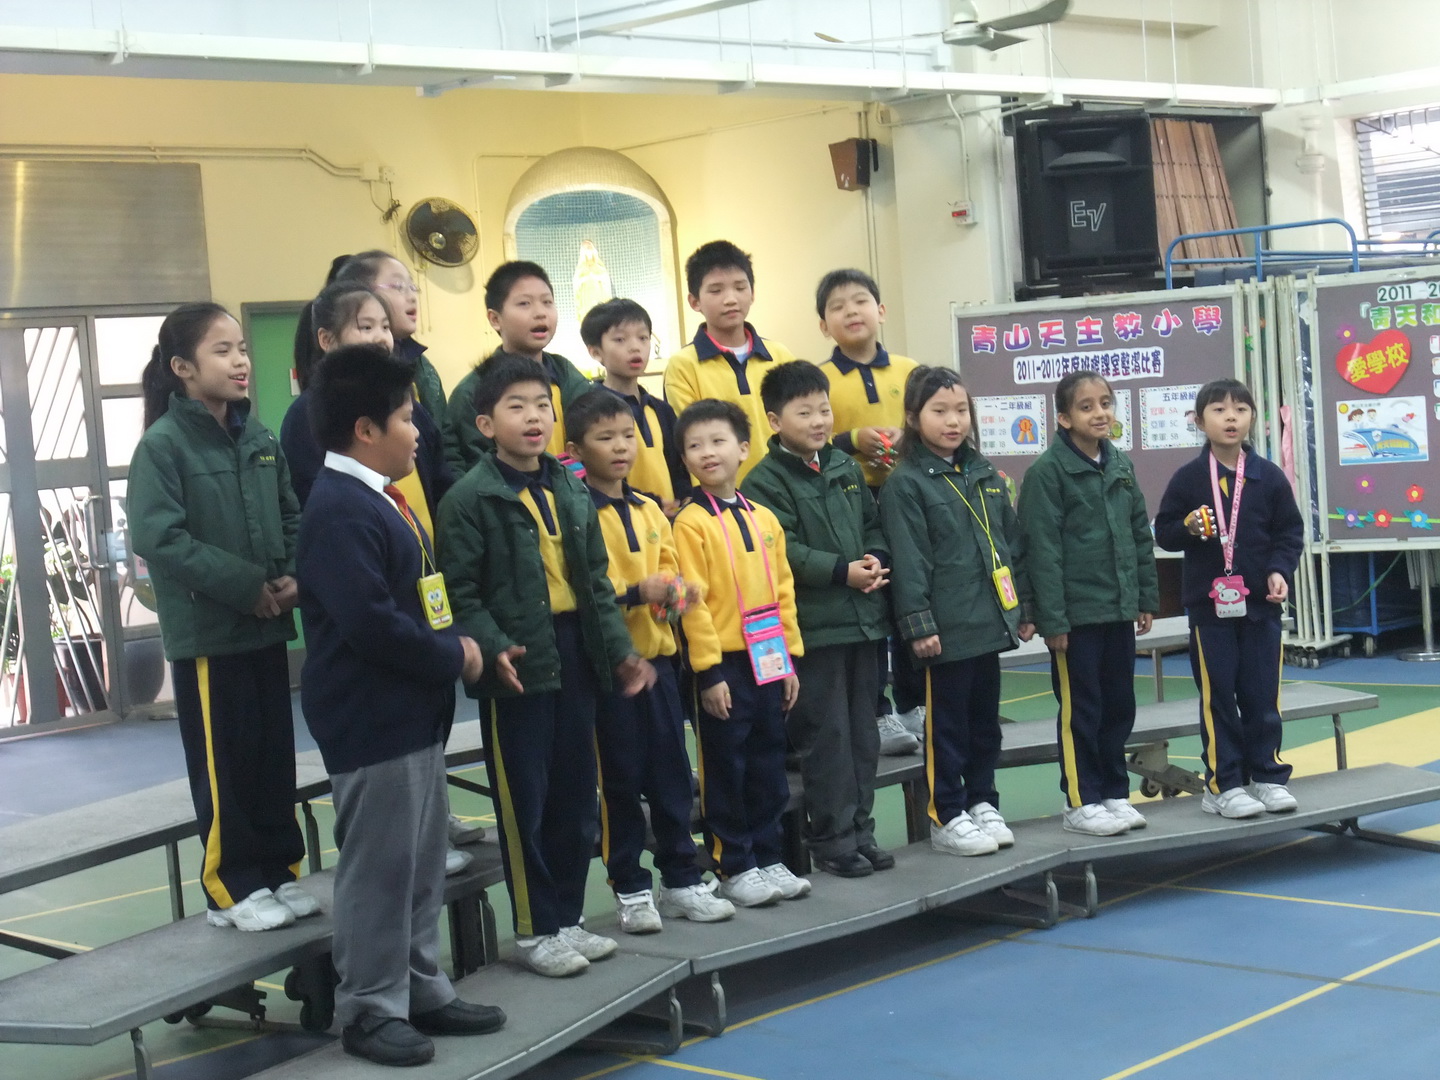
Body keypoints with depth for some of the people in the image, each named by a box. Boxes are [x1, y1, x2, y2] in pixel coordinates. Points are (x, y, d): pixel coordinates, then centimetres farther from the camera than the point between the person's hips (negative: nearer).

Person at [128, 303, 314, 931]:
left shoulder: (259, 440, 6)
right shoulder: (162, 445, -13)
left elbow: (291, 517, 13)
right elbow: (158, 538, -21)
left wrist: (293, 578, -7)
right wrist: (246, 586, -20)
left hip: (267, 626, 6)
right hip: (206, 632, -6)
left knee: (275, 755, 12)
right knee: (224, 763, 2)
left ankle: (278, 872, 24)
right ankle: (230, 889, 14)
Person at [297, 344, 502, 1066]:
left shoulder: (380, 499, 13)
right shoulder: (340, 511, -20)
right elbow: (371, 623, -27)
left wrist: (453, 646, 4)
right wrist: (452, 656, -16)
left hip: (415, 710, 10)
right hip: (371, 720, -10)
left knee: (423, 862, 17)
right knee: (378, 867, -1)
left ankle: (422, 990, 27)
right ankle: (370, 1010, 10)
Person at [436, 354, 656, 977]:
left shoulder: (571, 492, 12)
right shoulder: (471, 498, -8)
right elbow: (460, 591, -12)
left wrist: (619, 649, 8)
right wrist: (492, 647, -26)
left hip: (575, 657, 6)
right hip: (518, 663, -6)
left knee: (576, 797, 12)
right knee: (524, 802, 1)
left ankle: (567, 918, 24)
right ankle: (533, 930, 12)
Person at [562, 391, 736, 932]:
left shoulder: (650, 511, 11)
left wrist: (678, 589, -2)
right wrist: (635, 593, -23)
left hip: (656, 656, 6)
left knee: (672, 773, 10)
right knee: (620, 779, 3)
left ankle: (681, 880, 20)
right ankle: (630, 889, 13)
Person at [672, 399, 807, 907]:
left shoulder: (763, 519, 9)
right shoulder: (691, 522, -9)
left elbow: (783, 592, 12)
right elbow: (693, 603, -12)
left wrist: (790, 657, 8)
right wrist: (709, 671, -15)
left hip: (768, 663, 6)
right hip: (723, 665, -6)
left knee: (769, 769, 13)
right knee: (725, 770, 3)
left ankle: (767, 859, 24)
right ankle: (734, 868, 13)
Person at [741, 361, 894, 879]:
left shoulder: (846, 469, 12)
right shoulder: (766, 481, -9)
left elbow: (873, 523, 17)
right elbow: (782, 551, -17)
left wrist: (877, 560, -4)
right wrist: (842, 571, -19)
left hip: (862, 619, 7)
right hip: (813, 626, -7)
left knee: (863, 732, 12)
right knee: (827, 736, -2)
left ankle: (860, 830, 21)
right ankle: (832, 839, 7)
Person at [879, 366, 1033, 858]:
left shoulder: (985, 475, 13)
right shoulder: (904, 484, -8)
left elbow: (1011, 544, 17)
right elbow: (908, 561, -13)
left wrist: (1023, 606, 15)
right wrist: (919, 624, -16)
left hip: (991, 620, 7)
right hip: (947, 628, -7)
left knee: (986, 720, 14)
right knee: (947, 725, 1)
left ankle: (982, 803, 26)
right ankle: (946, 817, 10)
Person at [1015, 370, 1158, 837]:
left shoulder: (1121, 465, 8)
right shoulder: (1047, 471, -11)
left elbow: (1141, 535, 14)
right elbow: (1043, 549, -14)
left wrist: (1146, 597, 11)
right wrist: (1052, 618, -16)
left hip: (1119, 609, 6)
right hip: (1077, 613, -6)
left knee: (1119, 706, 13)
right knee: (1080, 711, 3)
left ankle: (1114, 793, 25)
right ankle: (1081, 802, 13)